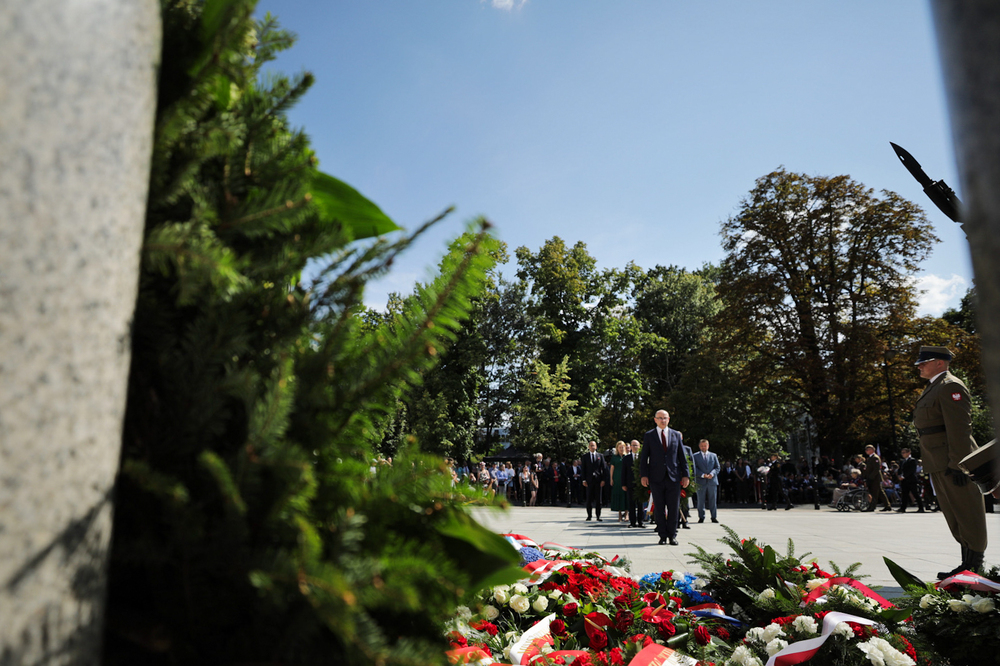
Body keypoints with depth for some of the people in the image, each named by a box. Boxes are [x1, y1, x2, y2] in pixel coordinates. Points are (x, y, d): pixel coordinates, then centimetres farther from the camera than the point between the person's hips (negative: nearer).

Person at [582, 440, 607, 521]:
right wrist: (584, 480, -4)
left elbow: (604, 468, 5)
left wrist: (603, 480, -3)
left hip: (598, 480, 0)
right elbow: (583, 469, 5)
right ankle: (589, 515, 12)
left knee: (598, 499, 2)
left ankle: (598, 516, 7)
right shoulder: (585, 457, 8)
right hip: (589, 480, 0)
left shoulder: (600, 456, 9)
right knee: (589, 499, 2)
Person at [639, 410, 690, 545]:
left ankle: (672, 535, 12)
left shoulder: (676, 435, 11)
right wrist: (643, 475, -5)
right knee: (659, 508, 3)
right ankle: (662, 536, 12)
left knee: (673, 508, 2)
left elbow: (682, 456, 11)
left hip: (673, 477, 1)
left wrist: (685, 475, 5)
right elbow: (643, 457, 4)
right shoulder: (649, 436, 6)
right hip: (656, 478, -1)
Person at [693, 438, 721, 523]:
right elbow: (694, 468, -1)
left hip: (712, 480, 2)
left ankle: (714, 517, 12)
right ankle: (701, 517, 8)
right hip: (701, 481, -2)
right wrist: (702, 475, -15)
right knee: (701, 500, 1)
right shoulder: (695, 456, 6)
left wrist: (712, 473, -10)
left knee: (713, 500, 4)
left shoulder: (713, 455, 14)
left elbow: (717, 467, 10)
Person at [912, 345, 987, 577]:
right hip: (940, 464, 10)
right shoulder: (934, 387, 19)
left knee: (967, 513, -1)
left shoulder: (951, 387, -13)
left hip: (953, 464, -10)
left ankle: (974, 565, 6)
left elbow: (959, 430, -19)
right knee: (953, 514, 14)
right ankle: (968, 562, 23)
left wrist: (957, 465, -22)